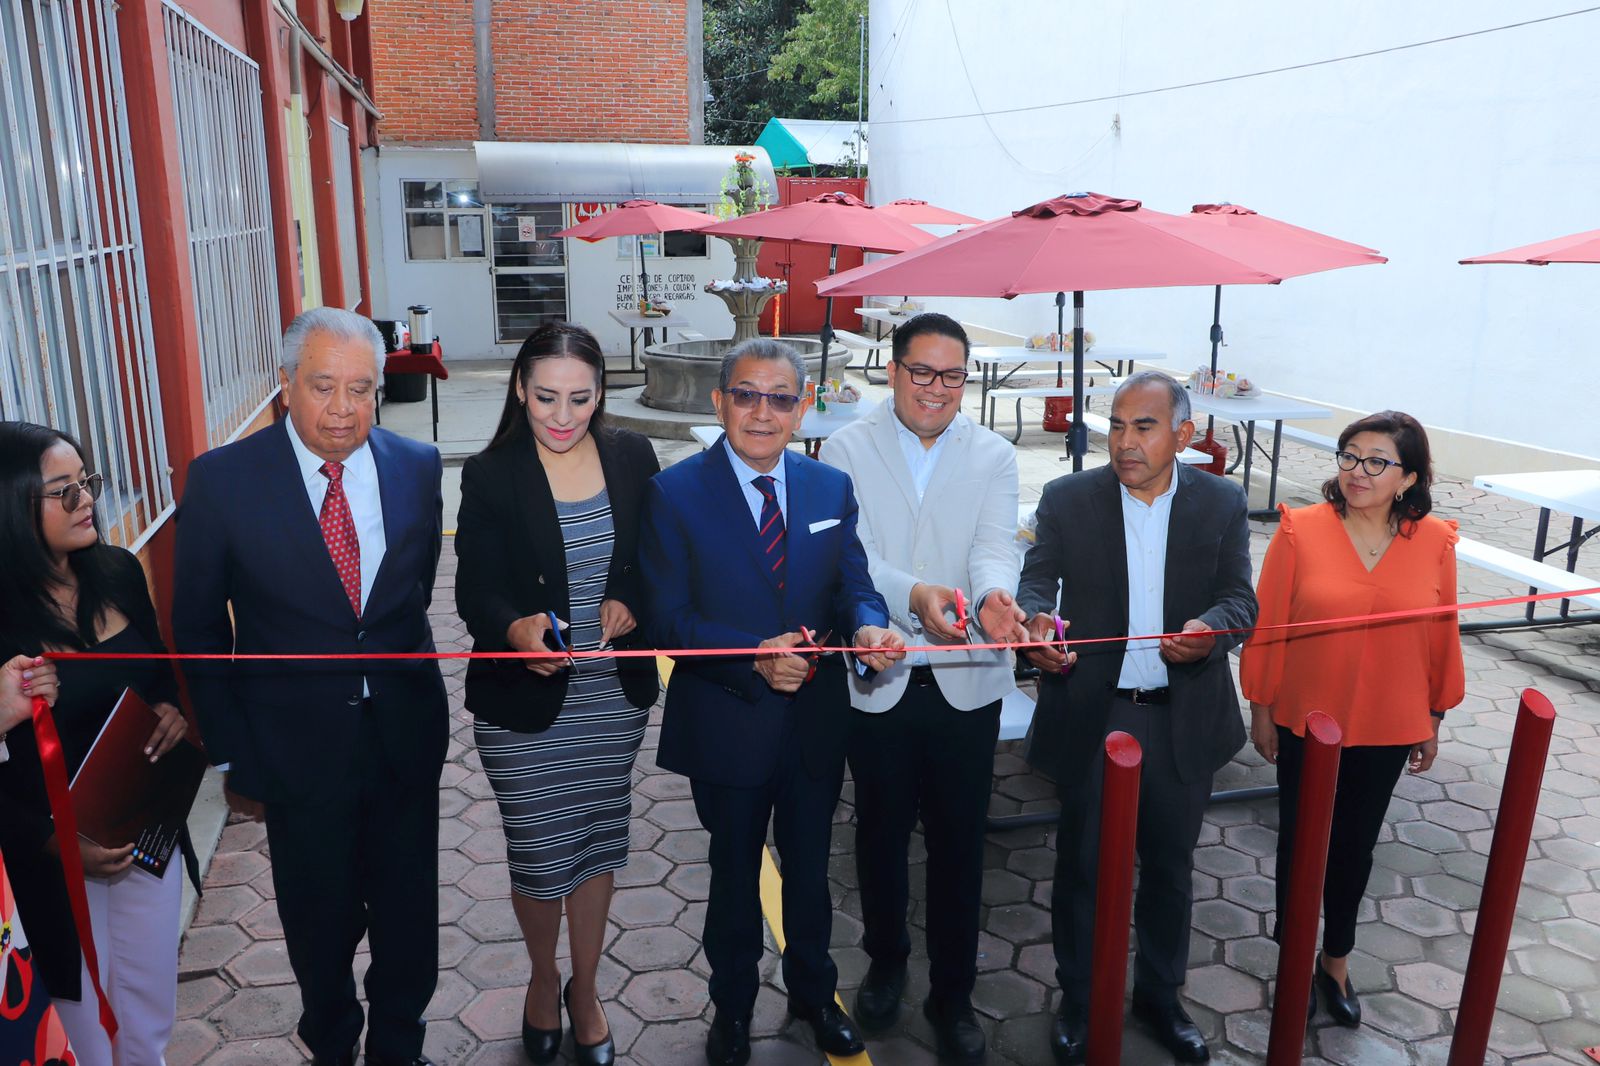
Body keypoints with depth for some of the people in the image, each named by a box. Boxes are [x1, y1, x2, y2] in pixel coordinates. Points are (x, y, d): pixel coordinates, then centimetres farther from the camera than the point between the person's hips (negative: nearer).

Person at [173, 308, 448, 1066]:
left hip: (405, 738, 2)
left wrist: (422, 699, 4)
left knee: (408, 912, 18)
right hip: (295, 744, -1)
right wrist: (234, 755, -3)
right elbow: (199, 630, -4)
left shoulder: (418, 468, -5)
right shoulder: (221, 479, -12)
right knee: (321, 920, 19)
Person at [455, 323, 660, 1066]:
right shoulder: (490, 476, -10)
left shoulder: (632, 458, -3)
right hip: (522, 704, -2)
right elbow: (475, 591, -11)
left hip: (613, 696, 3)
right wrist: (514, 628, -32)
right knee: (538, 854, 8)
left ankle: (584, 989, 40)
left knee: (598, 842, 16)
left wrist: (629, 605, -16)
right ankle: (543, 978, 40)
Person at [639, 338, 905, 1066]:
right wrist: (753, 656, -29)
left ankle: (812, 992, 48)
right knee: (734, 874, 20)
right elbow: (666, 618, -15)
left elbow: (853, 586, -4)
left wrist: (867, 627, -27)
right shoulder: (675, 493, -12)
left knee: (809, 868, 22)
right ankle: (732, 1007, 45)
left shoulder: (831, 488, -1)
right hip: (728, 725, -3)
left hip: (816, 719, 3)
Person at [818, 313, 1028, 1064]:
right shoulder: (847, 449, -2)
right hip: (877, 678, 0)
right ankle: (886, 962, 42)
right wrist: (915, 595, -32)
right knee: (881, 831, 17)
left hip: (965, 681, 1)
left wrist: (992, 595, -34)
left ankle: (953, 994, 29)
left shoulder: (994, 457, 3)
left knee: (958, 842, 9)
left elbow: (994, 547, -11)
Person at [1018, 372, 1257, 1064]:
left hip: (1182, 720, 1)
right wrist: (1036, 619, -30)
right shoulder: (1068, 499, -5)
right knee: (1080, 863, 12)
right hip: (1089, 715, -1)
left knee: (1169, 865, 18)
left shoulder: (1221, 504, -2)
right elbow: (1037, 579, -7)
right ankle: (1078, 1000, 33)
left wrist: (1211, 628, -27)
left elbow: (1240, 598, -4)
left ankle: (1160, 994, 40)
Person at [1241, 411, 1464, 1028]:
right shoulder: (1301, 530, -13)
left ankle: (1337, 958, 39)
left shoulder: (1434, 542, -8)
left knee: (1356, 844, 17)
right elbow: (1267, 625, -8)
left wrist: (1433, 720, 8)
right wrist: (1261, 709, -4)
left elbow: (1443, 635, 2)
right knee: (1301, 839, 14)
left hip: (1388, 728, 2)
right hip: (1306, 722, -1)